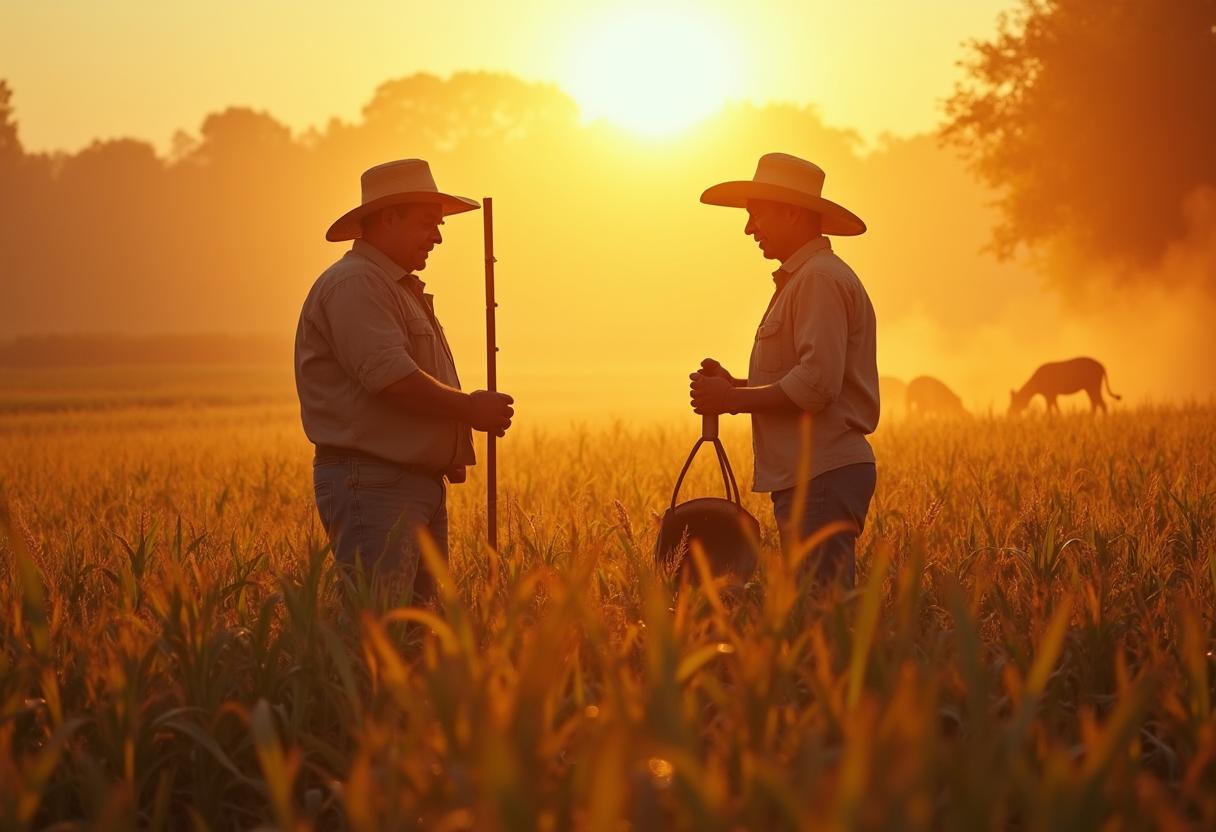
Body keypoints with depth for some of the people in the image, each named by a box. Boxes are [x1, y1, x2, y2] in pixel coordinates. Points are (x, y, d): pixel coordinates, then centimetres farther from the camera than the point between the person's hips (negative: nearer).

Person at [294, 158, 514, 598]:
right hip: (370, 481, -10)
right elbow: (389, 376, -22)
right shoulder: (353, 284, -10)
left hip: (421, 480, 10)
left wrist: (449, 450, 13)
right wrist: (470, 408, -11)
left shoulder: (404, 290, 24)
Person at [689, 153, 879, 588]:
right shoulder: (801, 279, 23)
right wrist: (735, 386, 12)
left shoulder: (819, 279, -11)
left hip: (822, 475, -10)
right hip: (808, 474, 10)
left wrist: (732, 399, -12)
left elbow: (817, 384, -21)